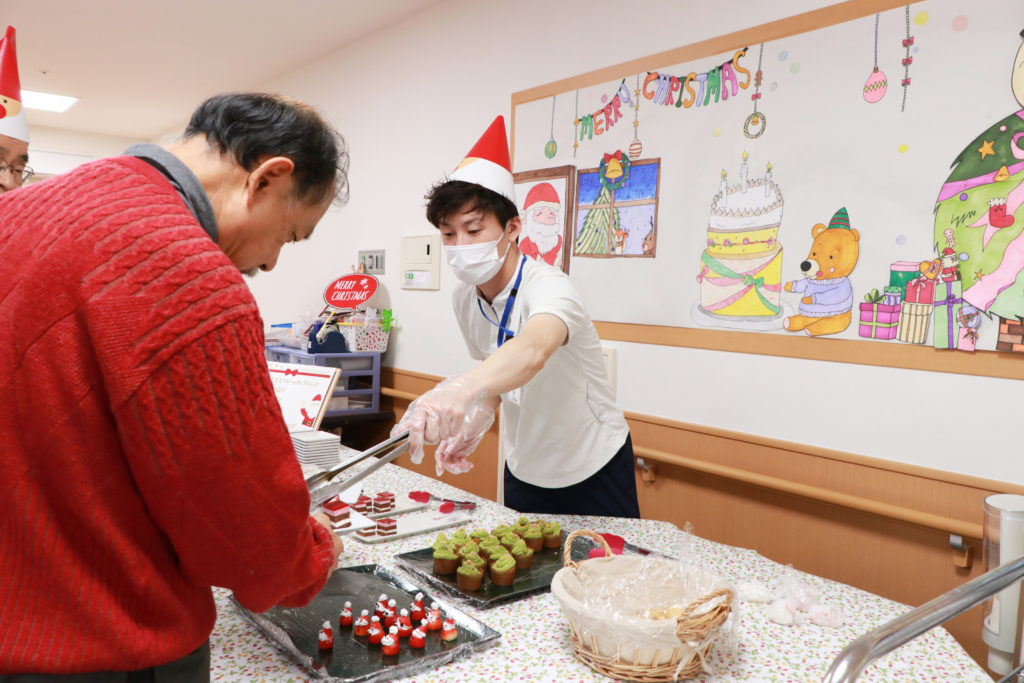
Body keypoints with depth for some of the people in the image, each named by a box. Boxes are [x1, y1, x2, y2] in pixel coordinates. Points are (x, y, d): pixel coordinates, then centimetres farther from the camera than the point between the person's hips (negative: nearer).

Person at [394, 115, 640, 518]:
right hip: (523, 473, 6)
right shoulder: (464, 299, -6)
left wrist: (459, 391, -70)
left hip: (593, 474, -6)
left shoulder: (546, 286, -28)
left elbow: (533, 350, -51)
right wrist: (475, 420, -13)